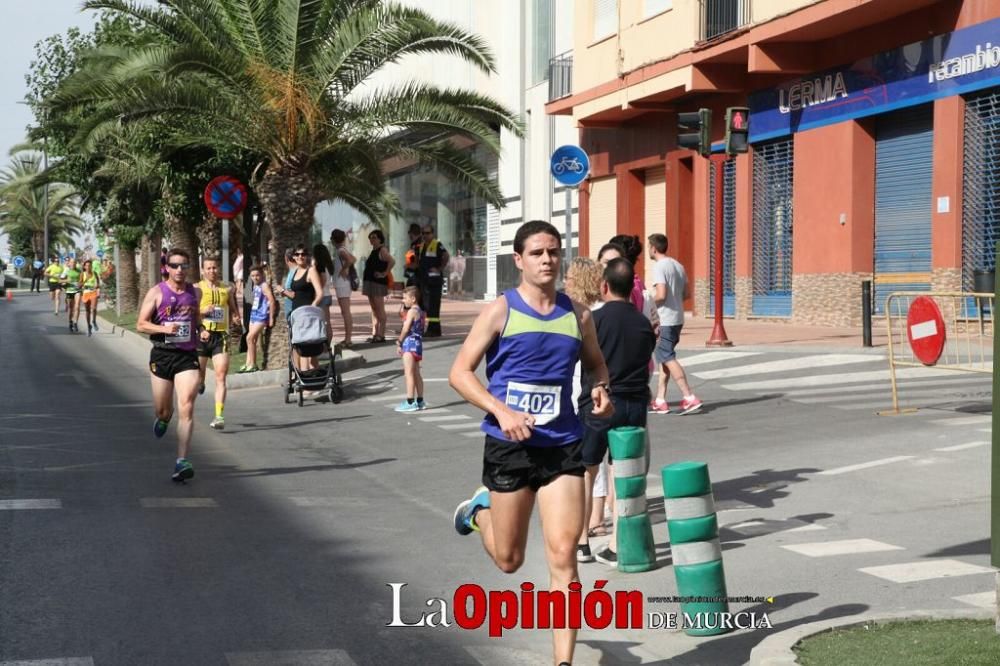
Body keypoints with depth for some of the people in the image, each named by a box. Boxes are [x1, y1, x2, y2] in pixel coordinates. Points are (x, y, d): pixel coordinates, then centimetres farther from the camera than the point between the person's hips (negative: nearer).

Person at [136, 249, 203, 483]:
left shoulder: (195, 292, 8)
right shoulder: (156, 293, -2)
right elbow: (141, 324, -3)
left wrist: (201, 330, 5)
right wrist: (164, 328, -20)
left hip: (188, 356, 1)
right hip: (162, 355, -1)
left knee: (187, 408, -14)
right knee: (162, 410, 9)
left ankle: (182, 462, -16)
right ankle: (163, 419, 50)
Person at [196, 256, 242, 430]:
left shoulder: (227, 290, 10)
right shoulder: (197, 289, 2)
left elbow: (233, 311, 23)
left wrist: (236, 319, 1)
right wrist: (202, 311, -18)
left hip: (221, 336, 1)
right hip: (201, 335, -1)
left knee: (221, 377, -9)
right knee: (198, 375, 8)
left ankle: (219, 416, -10)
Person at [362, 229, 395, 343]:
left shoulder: (382, 250, -11)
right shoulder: (373, 251, 17)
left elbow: (392, 261, -27)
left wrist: (384, 274, -22)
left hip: (378, 283, -10)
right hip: (370, 282, 10)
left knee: (379, 309, -8)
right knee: (374, 309, 11)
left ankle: (381, 334, -8)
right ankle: (374, 333, 15)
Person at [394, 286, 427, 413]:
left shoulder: (412, 311, -13)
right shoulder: (420, 312, 15)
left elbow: (405, 329, -16)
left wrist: (399, 342, -2)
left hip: (410, 344, -10)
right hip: (418, 344, 10)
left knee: (409, 373, -9)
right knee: (416, 374, 16)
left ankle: (410, 402, -11)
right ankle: (420, 401, 21)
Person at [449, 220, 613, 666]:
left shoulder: (578, 315, 5)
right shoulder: (501, 311, -5)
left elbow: (596, 364, 22)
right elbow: (460, 373, -6)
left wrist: (600, 389, -2)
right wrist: (501, 410, -21)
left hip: (562, 446, 2)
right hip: (509, 446, -2)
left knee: (563, 557, -6)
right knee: (509, 560, 11)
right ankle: (478, 511, 45)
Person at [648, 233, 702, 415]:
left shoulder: (659, 267, -14)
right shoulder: (678, 265, 13)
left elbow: (661, 295, -22)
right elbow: (686, 293, 16)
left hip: (665, 320, -9)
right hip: (678, 318, 9)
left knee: (668, 358, -7)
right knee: (663, 357, 14)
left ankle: (689, 398, -13)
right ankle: (660, 401, 15)